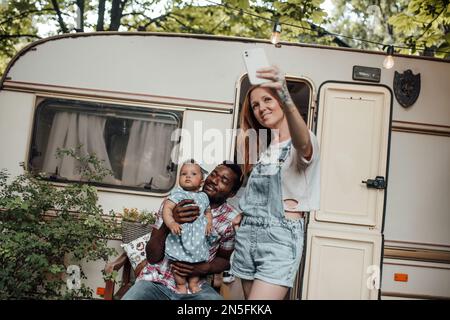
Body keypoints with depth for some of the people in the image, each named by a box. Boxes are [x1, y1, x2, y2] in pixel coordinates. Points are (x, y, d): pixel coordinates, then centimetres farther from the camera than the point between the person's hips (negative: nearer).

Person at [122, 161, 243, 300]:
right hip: (156, 280, -1)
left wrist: (204, 268, -10)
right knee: (130, 298, -29)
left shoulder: (230, 220, -4)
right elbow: (152, 257, -7)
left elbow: (225, 260, 13)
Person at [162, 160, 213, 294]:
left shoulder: (203, 197, 9)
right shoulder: (177, 194, -9)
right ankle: (181, 284, 24)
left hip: (198, 238, 5)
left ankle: (193, 283, 33)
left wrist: (209, 223, 1)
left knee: (198, 262, 14)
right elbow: (167, 208, -18)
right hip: (181, 237, -5)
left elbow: (208, 212, 21)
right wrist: (171, 223, -33)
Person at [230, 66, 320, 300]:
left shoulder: (303, 143, -5)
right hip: (247, 234, 7)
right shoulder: (262, 147, 19)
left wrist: (287, 100, -50)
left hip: (281, 237, -7)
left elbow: (302, 142, -31)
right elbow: (255, 189, 11)